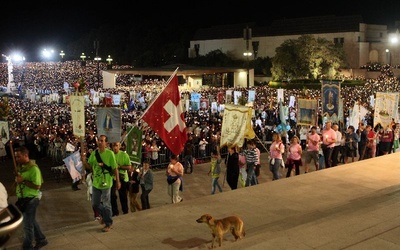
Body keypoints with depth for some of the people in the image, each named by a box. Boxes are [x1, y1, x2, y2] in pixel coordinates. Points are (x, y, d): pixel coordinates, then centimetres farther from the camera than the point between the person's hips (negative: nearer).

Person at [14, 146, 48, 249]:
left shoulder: (34, 168, -22)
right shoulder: (21, 166, 6)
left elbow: (37, 186, -27)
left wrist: (23, 181, -26)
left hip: (31, 199, -9)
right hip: (23, 198, 9)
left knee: (28, 225, 4)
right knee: (31, 221, 21)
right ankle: (41, 240, 37)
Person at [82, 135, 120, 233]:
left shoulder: (110, 153, -15)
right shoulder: (94, 153, 1)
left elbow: (115, 169, -11)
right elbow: (90, 166, 7)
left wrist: (117, 181, -8)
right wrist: (84, 162, -13)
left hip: (106, 183, -5)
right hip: (96, 183, 6)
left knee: (106, 204, 5)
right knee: (95, 204, 15)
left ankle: (108, 224, 22)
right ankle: (104, 215, 42)